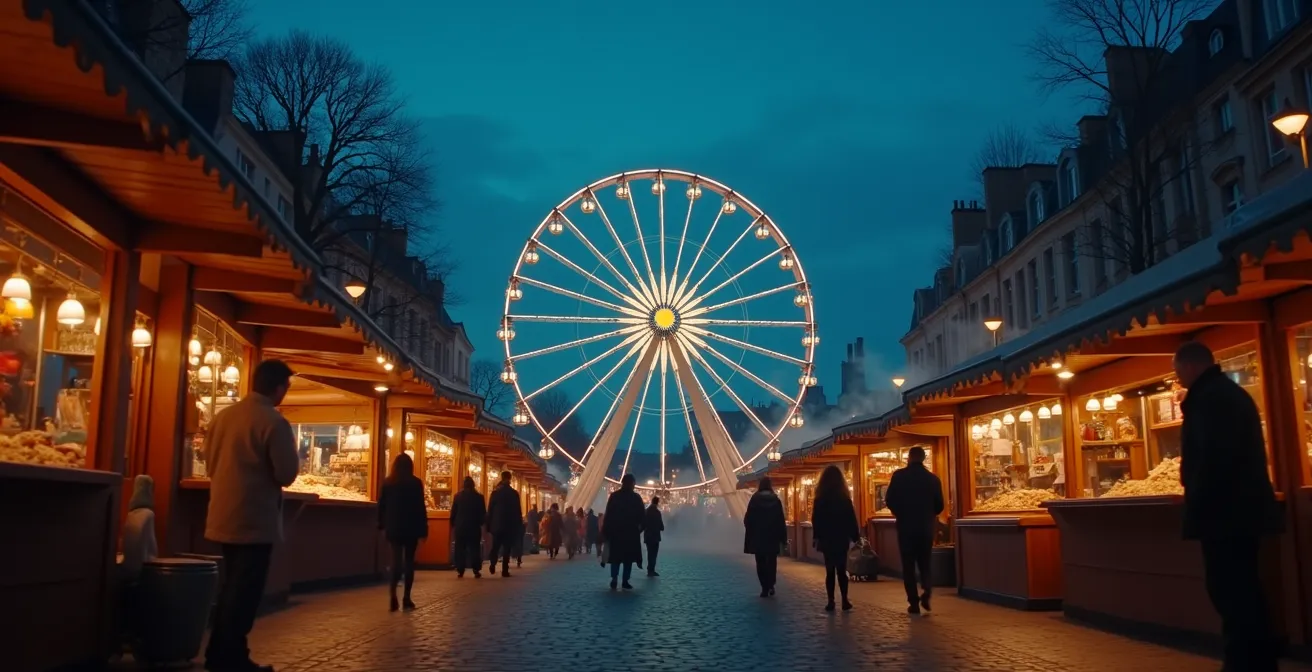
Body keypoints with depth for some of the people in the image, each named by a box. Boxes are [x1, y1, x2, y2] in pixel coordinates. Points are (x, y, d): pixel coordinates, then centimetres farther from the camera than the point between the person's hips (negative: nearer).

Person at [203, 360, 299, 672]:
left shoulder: (223, 416, 6)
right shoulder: (274, 422, -16)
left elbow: (211, 462, 15)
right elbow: (287, 474, -15)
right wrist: (291, 451, 4)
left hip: (224, 516, 8)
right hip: (255, 520, -8)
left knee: (231, 587, 20)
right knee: (245, 592, 2)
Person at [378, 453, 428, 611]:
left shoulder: (388, 483, 3)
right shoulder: (415, 483, -5)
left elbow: (381, 505, 6)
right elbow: (420, 508, -6)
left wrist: (382, 525, 14)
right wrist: (424, 529, -2)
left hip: (394, 527, 2)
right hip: (411, 527, -2)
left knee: (396, 560, 3)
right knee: (409, 561, 8)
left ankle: (393, 594, -19)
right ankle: (407, 597, 8)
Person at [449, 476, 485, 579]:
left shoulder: (458, 496, -2)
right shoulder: (479, 497, -3)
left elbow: (453, 512, 1)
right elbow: (483, 513, 2)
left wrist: (453, 524, 10)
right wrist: (480, 523, 16)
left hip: (460, 526, 0)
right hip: (474, 527, 0)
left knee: (460, 549, 6)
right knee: (474, 549, 4)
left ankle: (460, 571, 1)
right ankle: (476, 571, -2)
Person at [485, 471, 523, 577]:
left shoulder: (495, 493, 0)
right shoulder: (514, 493, -4)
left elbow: (490, 510, 2)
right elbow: (518, 511, -1)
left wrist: (489, 525, 8)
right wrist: (519, 526, 6)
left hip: (497, 524, 1)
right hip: (510, 525, -1)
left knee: (495, 546, 14)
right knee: (507, 548, 2)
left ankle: (493, 564, -6)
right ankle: (505, 570, -4)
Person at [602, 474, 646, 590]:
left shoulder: (614, 496, 0)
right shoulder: (636, 497, -3)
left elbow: (608, 514, -2)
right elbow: (641, 515, -3)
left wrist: (606, 530, 1)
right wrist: (640, 527, 10)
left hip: (615, 531, 2)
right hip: (631, 531, -2)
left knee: (616, 556, 9)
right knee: (628, 556, 4)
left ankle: (614, 579, -3)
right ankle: (625, 581, -2)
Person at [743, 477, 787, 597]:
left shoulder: (755, 499, -6)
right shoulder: (776, 499, -1)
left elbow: (747, 519, -4)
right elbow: (781, 520, -1)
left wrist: (751, 531, 14)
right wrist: (783, 537, 4)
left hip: (758, 537, -1)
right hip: (773, 536, 1)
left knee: (761, 563, 5)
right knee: (772, 561, 12)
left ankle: (765, 588, 1)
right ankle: (770, 586, 1)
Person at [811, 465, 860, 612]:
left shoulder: (820, 498, -3)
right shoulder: (844, 497, -4)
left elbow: (815, 519, -2)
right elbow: (851, 518, -2)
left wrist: (816, 537, 4)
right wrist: (855, 536, 4)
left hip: (826, 539, 0)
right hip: (842, 538, 0)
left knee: (830, 571, 4)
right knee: (841, 570, 7)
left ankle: (831, 602, 0)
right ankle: (845, 601, 3)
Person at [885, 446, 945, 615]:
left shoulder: (899, 476, -6)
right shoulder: (933, 478, 0)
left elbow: (889, 500, -7)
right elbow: (939, 506, 4)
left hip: (906, 526, -2)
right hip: (926, 527, 2)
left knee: (908, 565, 6)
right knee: (924, 563, 15)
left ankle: (914, 603, 2)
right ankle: (926, 592, -9)